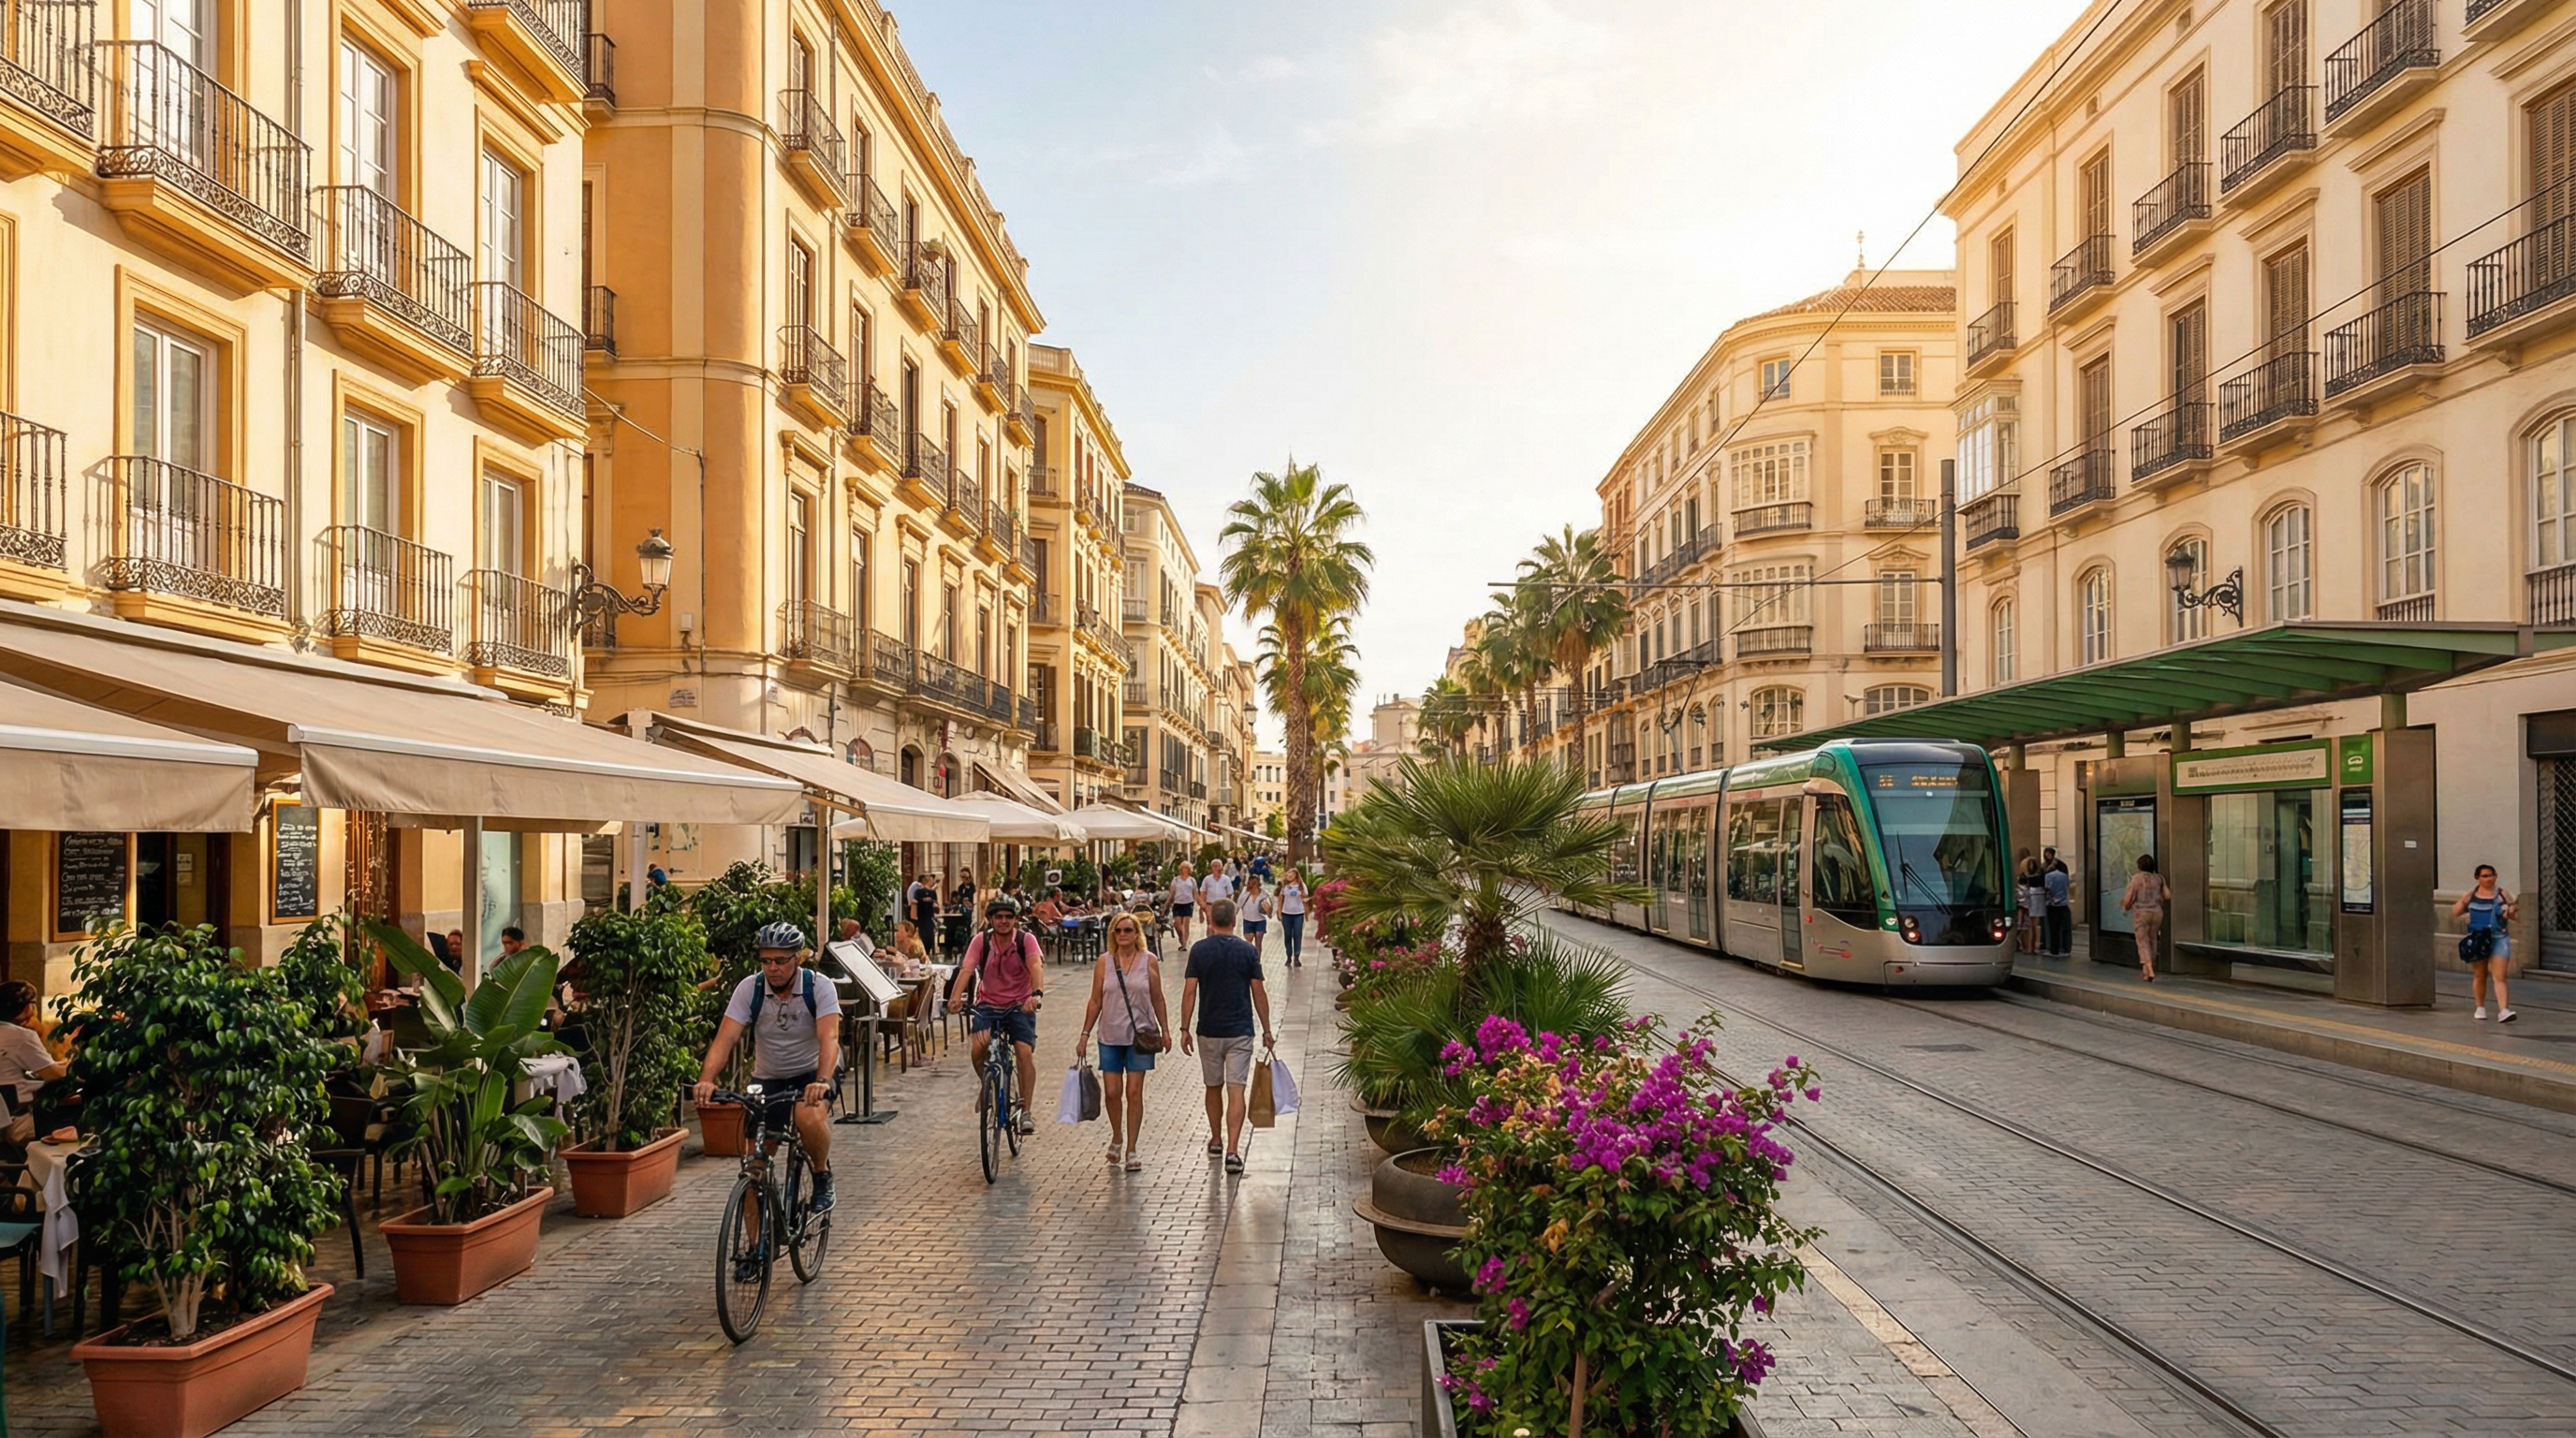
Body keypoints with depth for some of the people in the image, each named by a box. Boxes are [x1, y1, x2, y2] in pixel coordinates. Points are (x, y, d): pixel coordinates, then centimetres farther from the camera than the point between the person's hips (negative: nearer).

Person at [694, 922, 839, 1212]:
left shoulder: (819, 987, -18)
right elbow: (725, 1038, -21)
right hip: (767, 1078, 3)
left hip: (811, 1073, -3)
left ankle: (823, 1174, -6)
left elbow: (829, 1038, -31)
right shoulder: (749, 988, -13)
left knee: (810, 1118, -35)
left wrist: (823, 1081, -49)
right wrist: (706, 1080, -39)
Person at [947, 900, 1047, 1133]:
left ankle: (1027, 1112, -7)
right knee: (979, 1048, -22)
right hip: (988, 1004, 1)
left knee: (1025, 1052, -17)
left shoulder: (1026, 941, -11)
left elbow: (1036, 967, -28)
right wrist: (955, 997, -40)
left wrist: (1036, 994, -49)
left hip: (1019, 1006, -1)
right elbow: (966, 969, -21)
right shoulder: (981, 940, -7)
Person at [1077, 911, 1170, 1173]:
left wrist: (1165, 1030, 3)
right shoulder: (1105, 963, 2)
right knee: (1111, 1092, 2)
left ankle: (1131, 1151, 6)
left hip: (1140, 1035, -1)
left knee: (1134, 1092, -1)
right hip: (1110, 1036, 1)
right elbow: (1095, 1001, 5)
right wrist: (1085, 1035, 4)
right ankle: (1117, 1138, 27)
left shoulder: (1149, 961, 0)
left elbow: (1157, 999, 5)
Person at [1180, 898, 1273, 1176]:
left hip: (1208, 1031, 1)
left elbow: (1190, 991, -7)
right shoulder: (1248, 951, -3)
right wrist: (1266, 1030, 7)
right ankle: (1232, 1151, -12)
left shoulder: (1199, 950, -4)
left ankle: (1216, 1140, 33)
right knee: (1236, 1091, -4)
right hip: (1240, 1031, -1)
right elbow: (1259, 994, -2)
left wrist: (1185, 1029, 0)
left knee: (1213, 1088, 18)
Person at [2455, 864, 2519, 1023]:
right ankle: (2480, 1007, 26)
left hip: (2499, 939, -2)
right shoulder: (2471, 894, 5)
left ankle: (2503, 1010, -18)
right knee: (2479, 976, 12)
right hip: (2477, 939, 2)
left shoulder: (2502, 893, 2)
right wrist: (2463, 902, -9)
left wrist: (2509, 913, -15)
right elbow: (2455, 913, 8)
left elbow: (2515, 915, 8)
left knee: (2499, 977, -11)